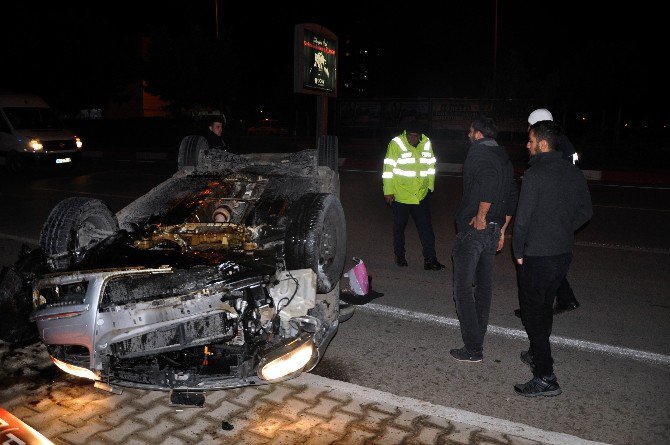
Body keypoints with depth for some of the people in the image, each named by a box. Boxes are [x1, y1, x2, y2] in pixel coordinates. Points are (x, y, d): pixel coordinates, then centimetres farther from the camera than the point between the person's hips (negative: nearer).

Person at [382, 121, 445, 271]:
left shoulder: (426, 143, 0)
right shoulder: (396, 144, -14)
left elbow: (430, 166, 12)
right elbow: (388, 169, -11)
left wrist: (430, 186, 15)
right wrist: (388, 191, -11)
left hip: (422, 195, 3)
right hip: (400, 195, -3)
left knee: (426, 227, 2)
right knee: (399, 227, 12)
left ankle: (430, 260, 8)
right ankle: (400, 255, 30)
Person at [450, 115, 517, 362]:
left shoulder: (478, 152, -12)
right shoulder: (503, 156, 14)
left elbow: (489, 181, -32)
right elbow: (512, 195, 17)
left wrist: (480, 217, -23)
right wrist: (502, 229, 21)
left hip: (473, 229, -9)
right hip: (493, 230, 9)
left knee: (463, 289, -2)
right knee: (484, 284, 18)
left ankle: (473, 349, 1)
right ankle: (478, 336, 31)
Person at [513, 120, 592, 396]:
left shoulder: (534, 174, -17)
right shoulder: (574, 173, 5)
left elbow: (522, 218, -18)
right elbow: (585, 212, 12)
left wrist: (518, 252, -6)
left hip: (536, 256, -7)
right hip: (564, 253, 8)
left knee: (532, 312, 1)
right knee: (545, 307, 22)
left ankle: (545, 378, 1)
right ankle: (538, 355, 38)